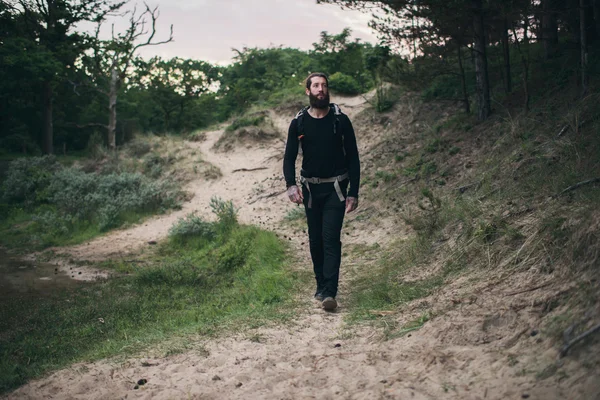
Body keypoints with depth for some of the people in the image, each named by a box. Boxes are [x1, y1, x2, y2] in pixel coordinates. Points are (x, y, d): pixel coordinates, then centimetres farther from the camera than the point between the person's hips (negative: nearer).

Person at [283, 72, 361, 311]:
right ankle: (321, 286, 24)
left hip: (336, 188, -3)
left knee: (331, 238, -13)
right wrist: (291, 185, -17)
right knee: (315, 240, 9)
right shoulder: (298, 123, 2)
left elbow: (353, 158, -1)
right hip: (311, 190, 3)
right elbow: (289, 158, 2)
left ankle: (329, 293, -16)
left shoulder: (340, 120, -3)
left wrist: (353, 193, -7)